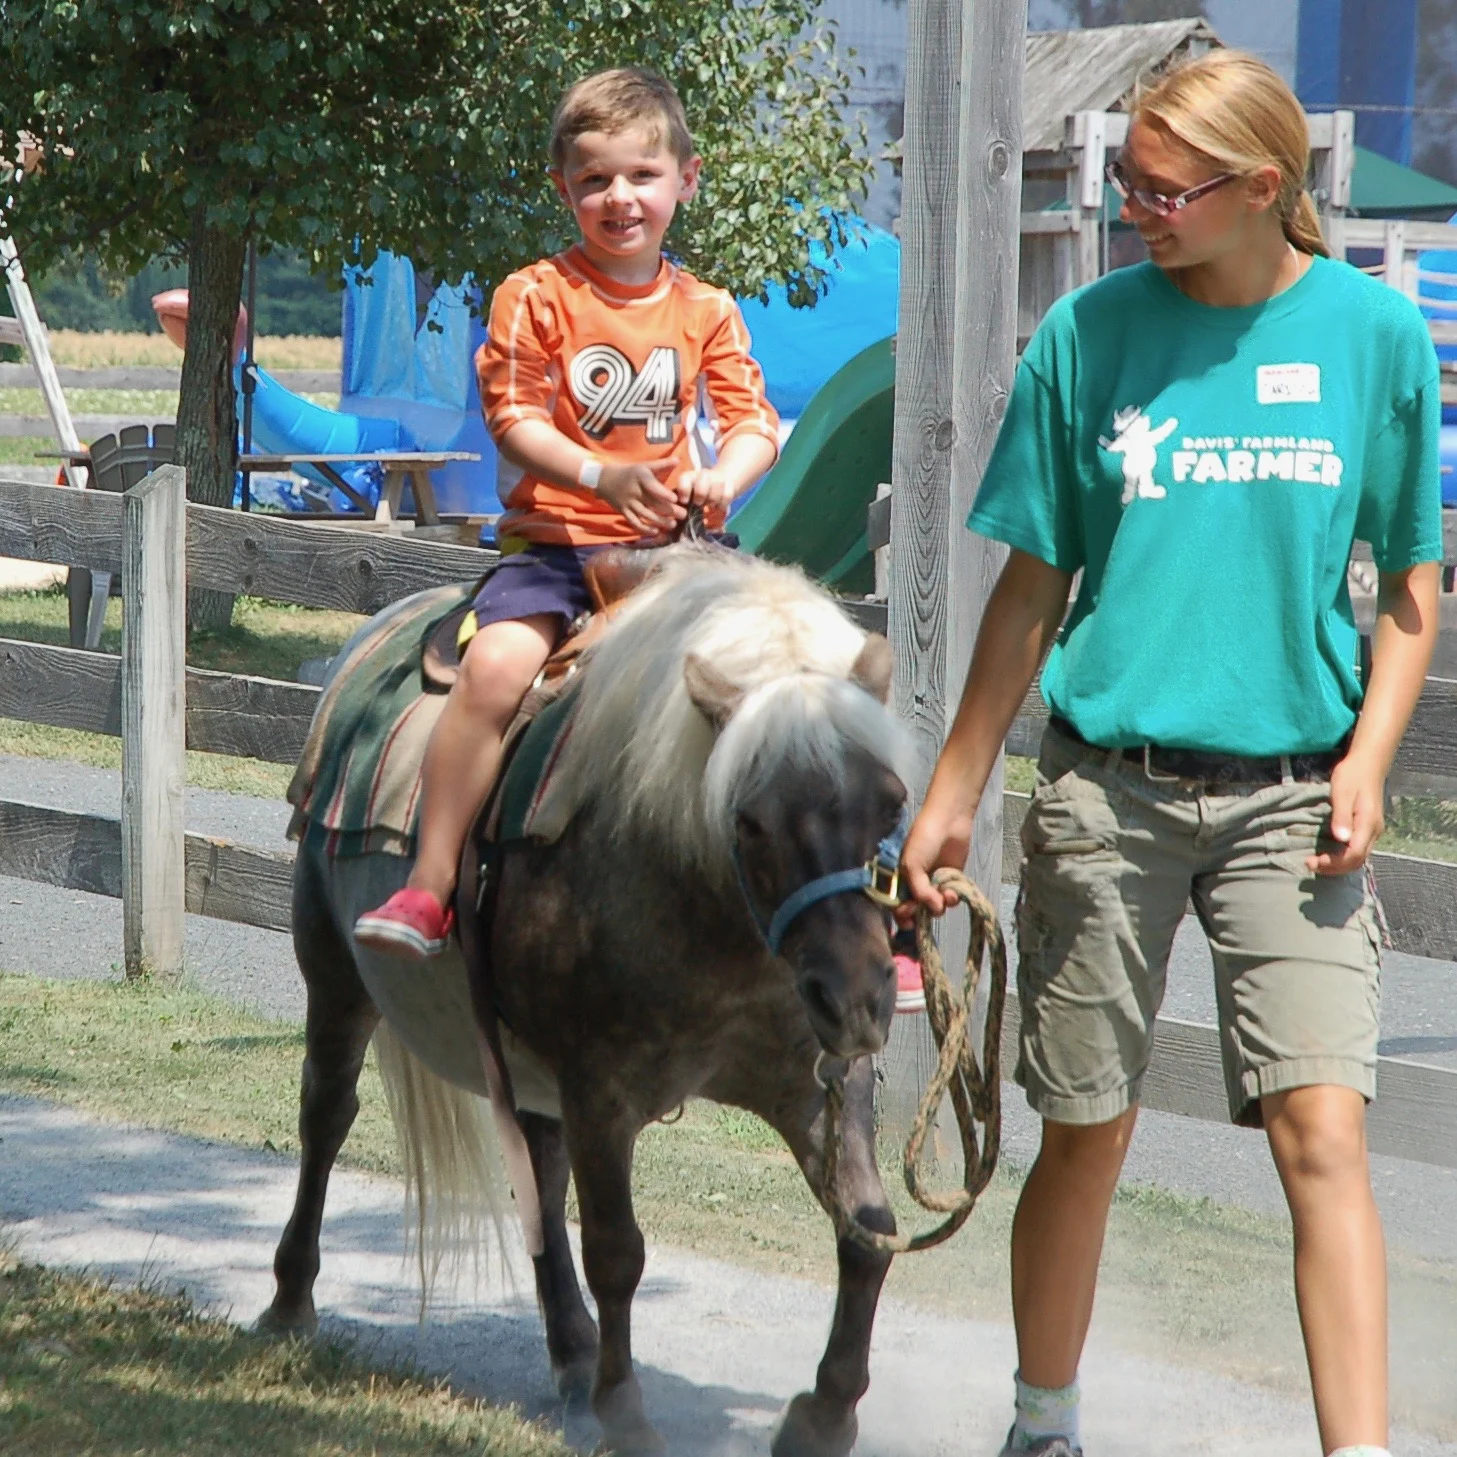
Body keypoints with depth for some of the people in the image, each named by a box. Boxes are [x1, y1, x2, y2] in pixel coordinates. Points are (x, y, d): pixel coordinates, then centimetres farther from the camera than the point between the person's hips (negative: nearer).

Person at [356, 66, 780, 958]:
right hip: (554, 540, -3)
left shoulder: (706, 311, 11)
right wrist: (602, 475, -22)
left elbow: (755, 421, 5)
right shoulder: (536, 298, 0)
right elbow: (514, 419, -6)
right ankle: (428, 887, -25)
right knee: (497, 663, -30)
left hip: (668, 545, 3)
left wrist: (723, 479, -18)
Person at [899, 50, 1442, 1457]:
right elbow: (1032, 586, 6)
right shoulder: (1088, 334, -1)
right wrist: (954, 793, 7)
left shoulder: (1376, 333, -1)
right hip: (1108, 788, 1)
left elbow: (1410, 586, 6)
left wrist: (1367, 760, -7)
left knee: (1322, 1130, -12)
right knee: (1085, 1135, 8)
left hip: (1291, 795, -1)